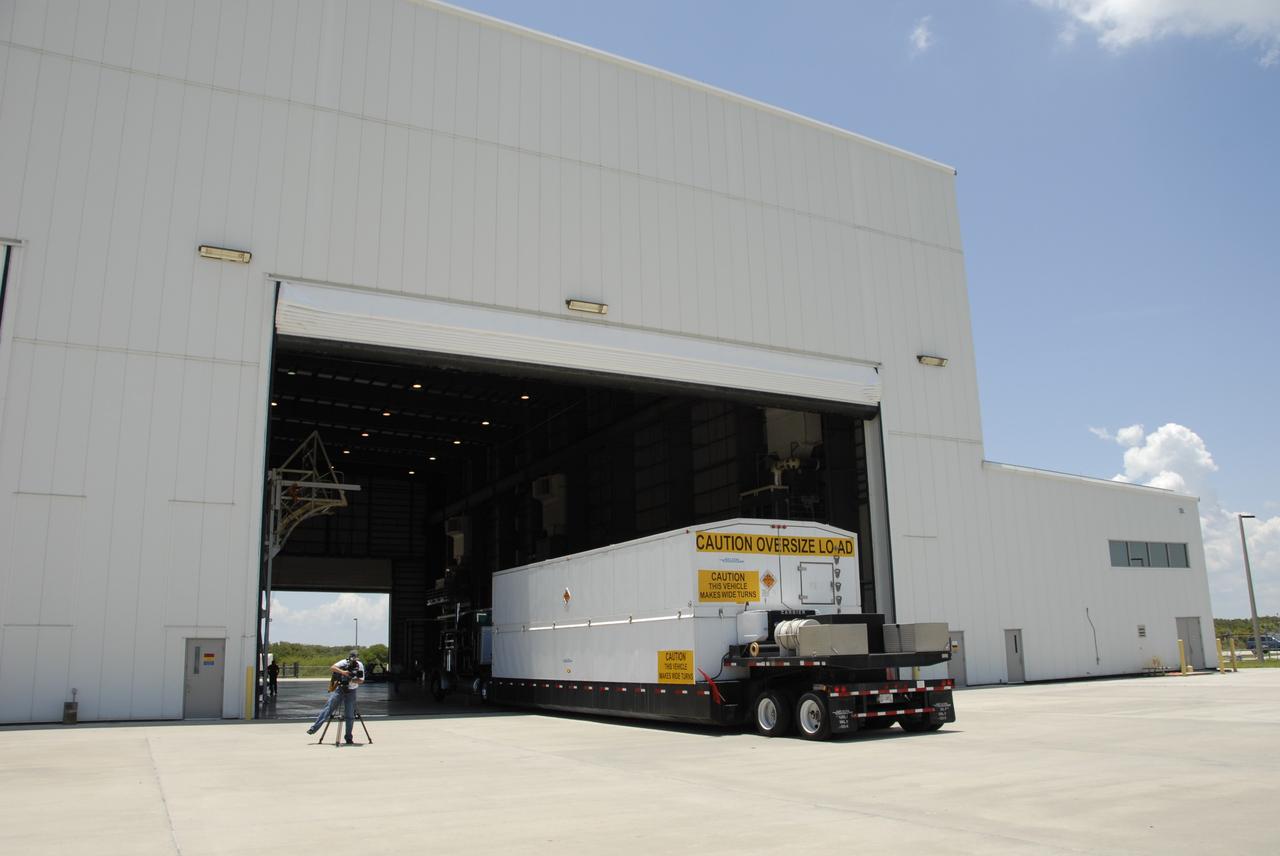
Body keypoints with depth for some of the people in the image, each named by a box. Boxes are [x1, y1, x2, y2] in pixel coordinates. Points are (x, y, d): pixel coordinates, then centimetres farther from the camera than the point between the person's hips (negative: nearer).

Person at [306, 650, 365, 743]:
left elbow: (361, 681, 0)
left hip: (350, 692, 1)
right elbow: (332, 668, -21)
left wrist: (353, 680, -20)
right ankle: (314, 728, -7)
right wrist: (342, 671, -35)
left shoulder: (360, 666, -1)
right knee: (328, 708, -10)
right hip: (339, 688, -1)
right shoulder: (344, 663, -7)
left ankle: (349, 738, 8)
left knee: (350, 715, 0)